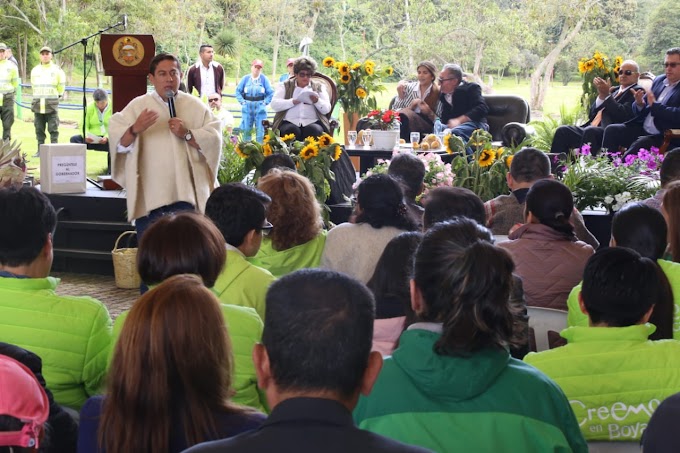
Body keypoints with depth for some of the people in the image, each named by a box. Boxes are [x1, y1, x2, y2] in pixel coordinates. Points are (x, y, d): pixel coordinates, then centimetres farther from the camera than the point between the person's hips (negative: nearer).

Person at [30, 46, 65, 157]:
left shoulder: (57, 70, 2)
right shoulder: (34, 71, 12)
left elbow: (61, 86, 9)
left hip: (52, 105, -3)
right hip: (38, 105, 4)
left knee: (53, 129, -6)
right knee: (39, 129, 4)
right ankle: (40, 150, 8)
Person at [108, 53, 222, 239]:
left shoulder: (196, 107, 8)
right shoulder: (137, 106, 5)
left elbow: (215, 140, 1)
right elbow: (118, 143, -5)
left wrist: (187, 134, -12)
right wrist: (135, 129, -24)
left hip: (185, 196, 1)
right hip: (149, 197, 0)